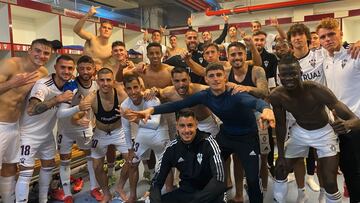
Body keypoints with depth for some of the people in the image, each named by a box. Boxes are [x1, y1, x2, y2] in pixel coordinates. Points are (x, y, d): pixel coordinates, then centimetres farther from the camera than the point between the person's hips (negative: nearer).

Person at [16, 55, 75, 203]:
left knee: (49, 165, 18)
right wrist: (58, 99, -49)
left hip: (47, 133, 8)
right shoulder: (43, 85, -28)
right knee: (26, 172, -8)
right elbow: (31, 110, -43)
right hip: (30, 134, -8)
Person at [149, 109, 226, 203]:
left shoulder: (208, 143, -15)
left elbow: (219, 179, -26)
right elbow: (157, 182, -4)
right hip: (186, 192, 3)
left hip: (210, 194, -3)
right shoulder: (172, 148, -4)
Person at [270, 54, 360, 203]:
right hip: (299, 132, 3)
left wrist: (346, 124, -60)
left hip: (324, 133, -3)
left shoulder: (316, 90, -34)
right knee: (280, 172, 7)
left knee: (330, 183, -9)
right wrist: (281, 155, -6)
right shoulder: (276, 96, -23)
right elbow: (280, 125, -6)